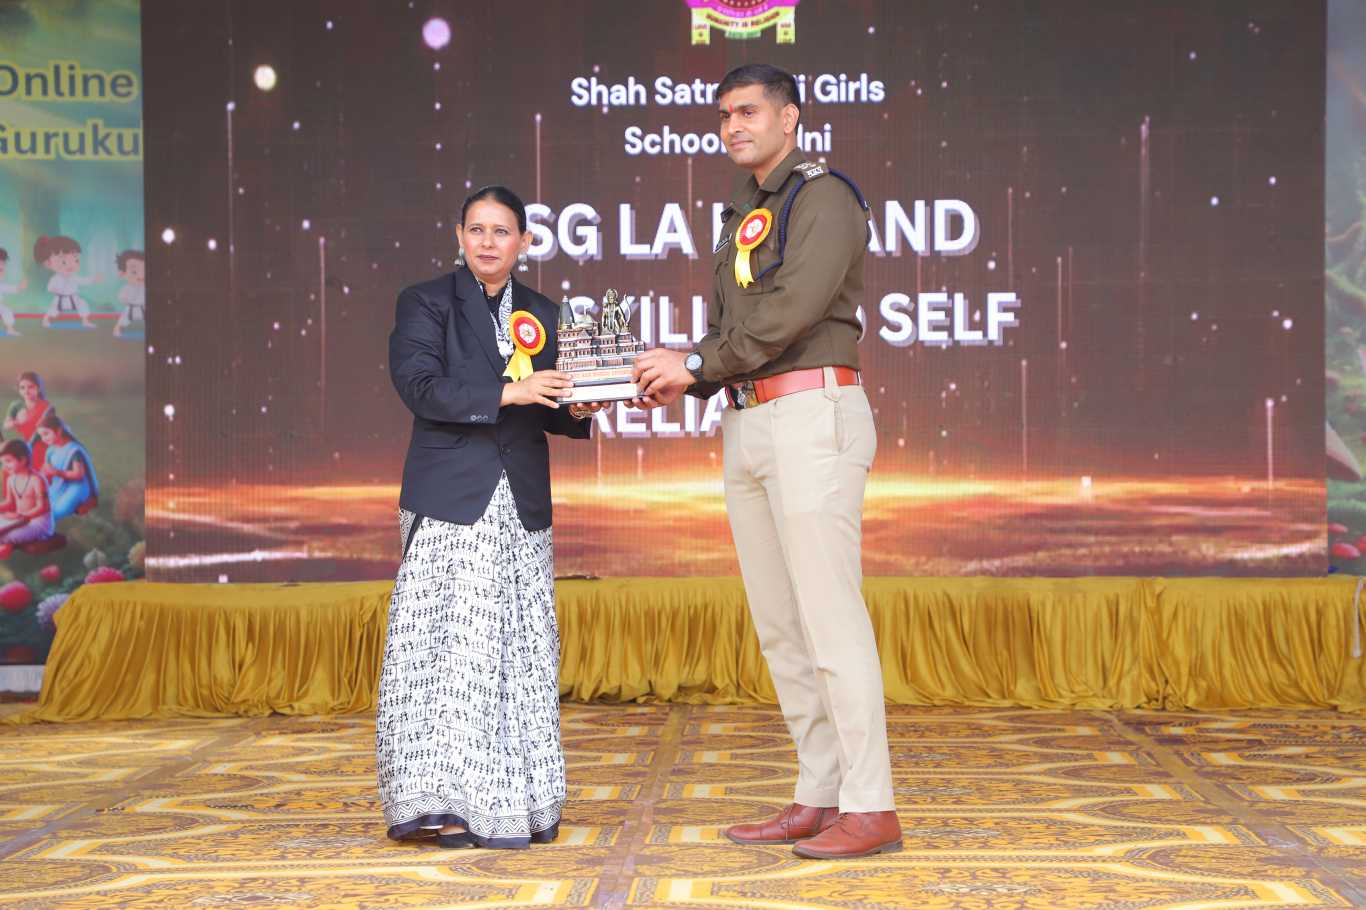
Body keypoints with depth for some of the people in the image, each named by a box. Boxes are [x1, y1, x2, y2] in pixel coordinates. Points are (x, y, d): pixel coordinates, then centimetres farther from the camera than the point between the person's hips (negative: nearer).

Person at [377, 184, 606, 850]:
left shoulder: (544, 314, 15)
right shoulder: (425, 303, 2)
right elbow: (420, 386, -12)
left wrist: (578, 410, -5)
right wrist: (509, 393, -20)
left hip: (521, 506, 4)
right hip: (450, 500, -4)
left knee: (521, 651, 3)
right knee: (447, 645, -7)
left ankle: (514, 802, 8)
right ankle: (441, 802, -3)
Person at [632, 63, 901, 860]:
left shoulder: (825, 197, -4)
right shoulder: (743, 218, 22)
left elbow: (794, 308, -17)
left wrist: (696, 363, -12)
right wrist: (680, 378, 2)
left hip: (815, 414, -9)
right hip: (749, 428, 9)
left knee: (830, 616, -11)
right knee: (780, 625, 8)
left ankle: (871, 808, -9)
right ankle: (820, 798, 13)